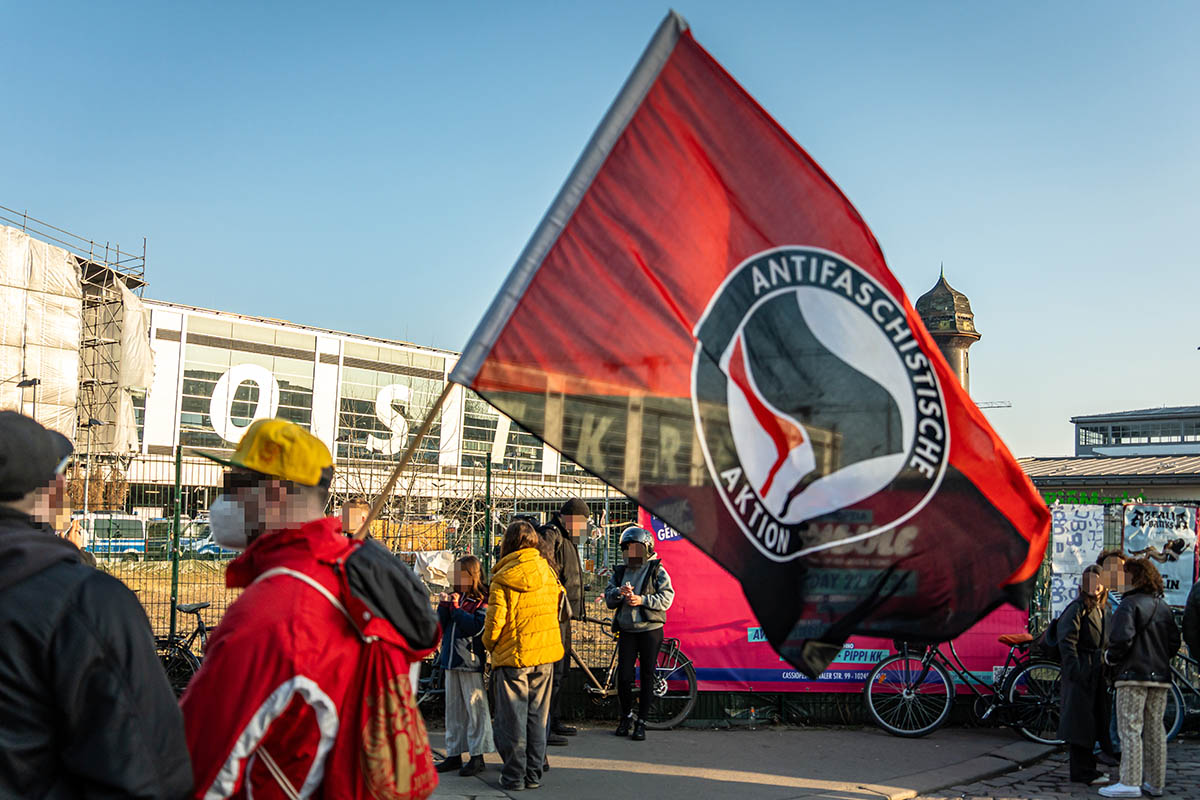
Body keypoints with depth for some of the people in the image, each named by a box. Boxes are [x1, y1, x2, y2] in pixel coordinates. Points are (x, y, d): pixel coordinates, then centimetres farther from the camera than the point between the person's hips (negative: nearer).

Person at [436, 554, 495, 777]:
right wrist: (444, 606, -4)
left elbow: (477, 626, -19)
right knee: (453, 709, 12)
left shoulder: (482, 601, -6)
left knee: (475, 708, -2)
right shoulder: (454, 598, 13)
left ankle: (477, 756, 4)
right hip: (451, 662, 7)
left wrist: (456, 609, -14)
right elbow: (440, 626, 11)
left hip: (471, 663, -7)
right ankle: (454, 754, 21)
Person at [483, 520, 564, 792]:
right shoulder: (548, 572, 2)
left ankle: (514, 776, 9)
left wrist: (489, 645, 6)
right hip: (546, 656, 5)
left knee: (512, 719, 5)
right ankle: (534, 774, 17)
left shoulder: (503, 579, -13)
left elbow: (494, 622, -12)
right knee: (537, 717, 13)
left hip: (512, 657, -4)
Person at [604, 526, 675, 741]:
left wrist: (642, 600, -20)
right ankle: (626, 715, 19)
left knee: (647, 675, 0)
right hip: (627, 630, 3)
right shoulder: (620, 572, 13)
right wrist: (619, 592, -12)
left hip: (650, 629, -3)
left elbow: (667, 597, -9)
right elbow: (609, 599, 9)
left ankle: (641, 721, 9)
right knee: (624, 675, -3)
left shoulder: (657, 571, 1)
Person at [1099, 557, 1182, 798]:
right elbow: (1174, 642, 13)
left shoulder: (1130, 603, -10)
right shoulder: (1164, 607, 14)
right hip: (1160, 676, 8)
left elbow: (1123, 639, -19)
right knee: (1155, 728, 11)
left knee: (1130, 728, -7)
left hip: (1133, 674, -8)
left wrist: (1110, 657, -4)